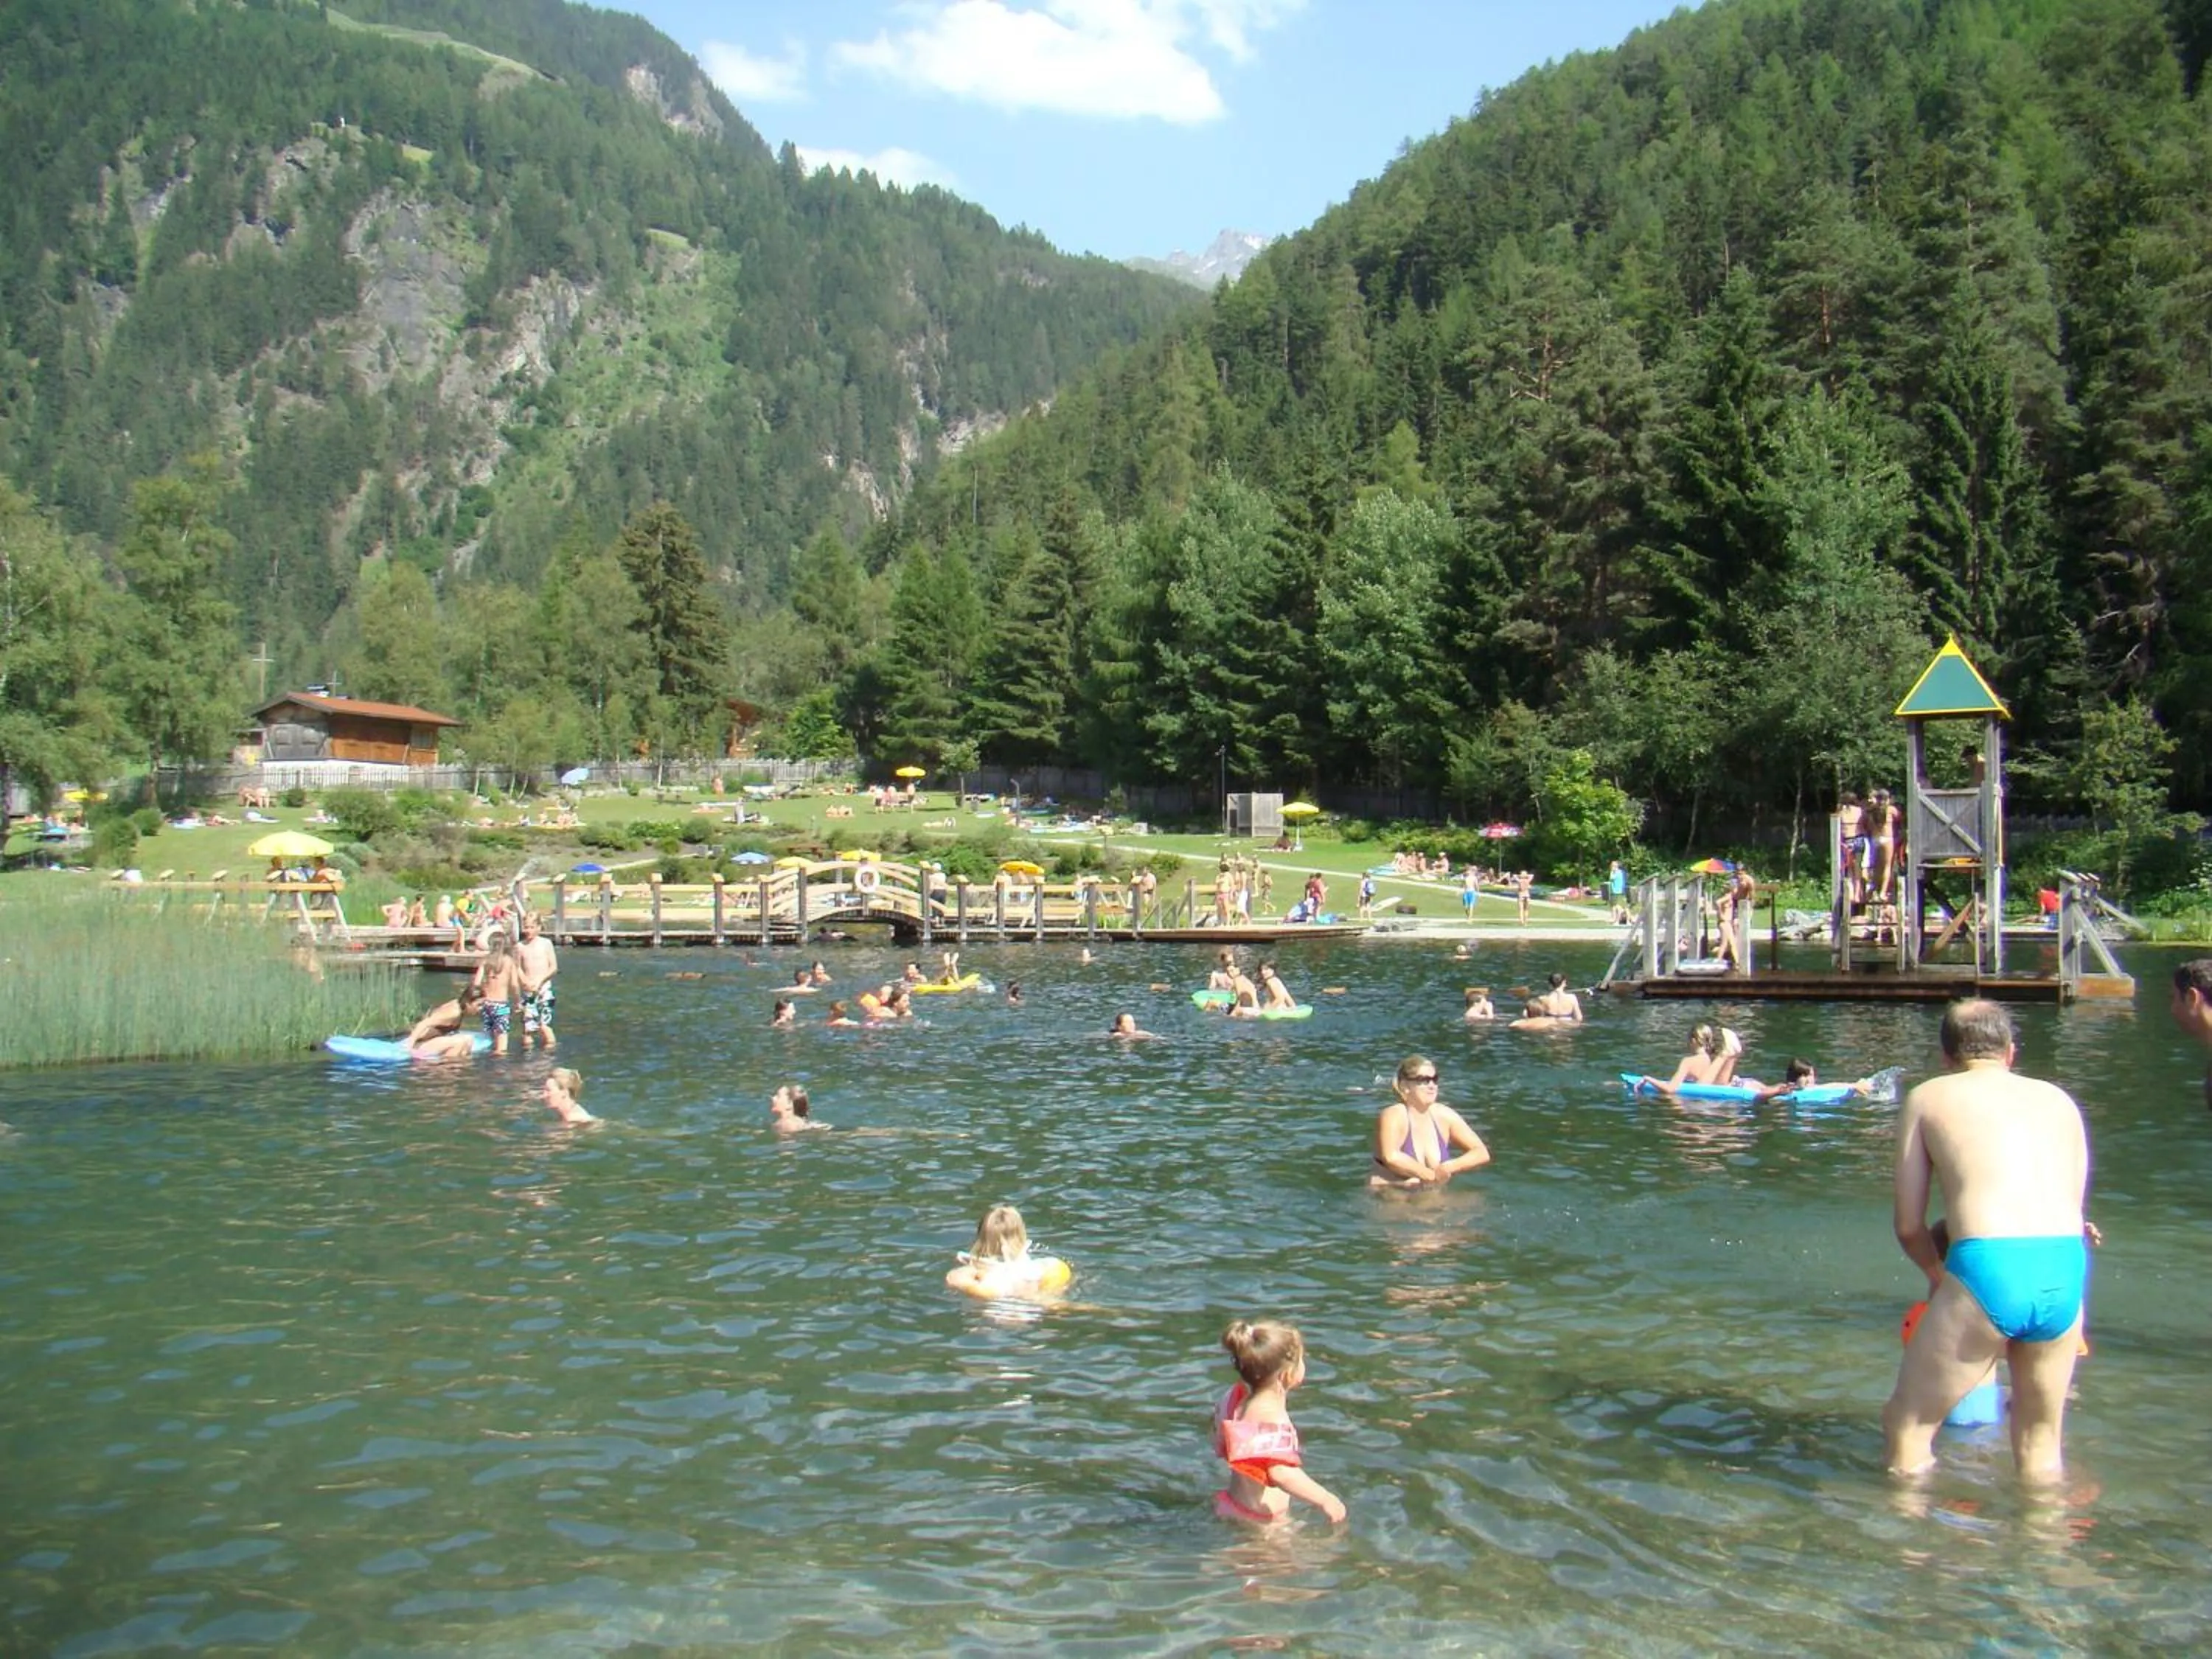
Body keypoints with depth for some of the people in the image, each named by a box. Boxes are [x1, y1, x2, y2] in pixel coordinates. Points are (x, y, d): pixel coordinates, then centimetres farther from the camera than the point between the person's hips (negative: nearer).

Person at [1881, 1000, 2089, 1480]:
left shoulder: (1928, 1097, 17)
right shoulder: (2059, 1100, 25)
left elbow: (1909, 1226, 16)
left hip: (1986, 1267, -4)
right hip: (2067, 1272, 4)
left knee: (1907, 1425, 13)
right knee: (2041, 1440, 23)